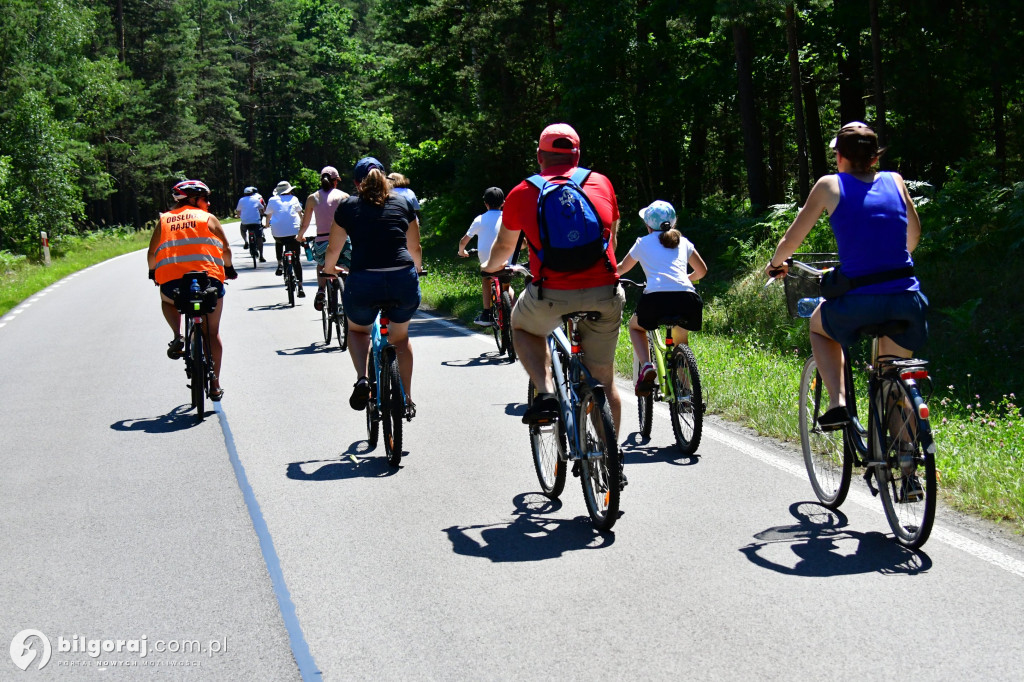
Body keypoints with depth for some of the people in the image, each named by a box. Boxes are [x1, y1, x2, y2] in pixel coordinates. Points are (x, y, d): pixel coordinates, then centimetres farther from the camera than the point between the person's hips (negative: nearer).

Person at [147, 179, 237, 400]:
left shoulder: (164, 220, 16)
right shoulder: (208, 218, 11)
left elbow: (152, 254, 14)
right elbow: (225, 249, 9)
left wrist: (153, 273, 32)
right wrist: (229, 269, 27)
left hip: (171, 281, 1)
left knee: (167, 301, 36)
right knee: (212, 332, 14)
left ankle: (178, 337, 9)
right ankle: (215, 384, 14)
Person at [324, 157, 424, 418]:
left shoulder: (348, 206, 11)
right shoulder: (403, 204, 15)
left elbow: (333, 250, 18)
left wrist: (329, 269, 39)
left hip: (363, 282, -1)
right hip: (404, 281, 2)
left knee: (357, 330, 29)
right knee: (400, 337, 28)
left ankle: (362, 380, 5)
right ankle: (406, 400, 27)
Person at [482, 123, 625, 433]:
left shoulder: (522, 193, 9)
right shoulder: (602, 184, 13)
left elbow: (503, 247, 25)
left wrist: (491, 267, 48)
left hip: (552, 294, -2)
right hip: (605, 295, 2)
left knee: (522, 327, 30)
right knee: (604, 380, 17)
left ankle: (547, 394, 8)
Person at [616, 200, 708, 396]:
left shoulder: (643, 243, 19)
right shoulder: (683, 242, 23)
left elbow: (622, 268, 35)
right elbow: (701, 270, 33)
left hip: (656, 298, -3)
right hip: (687, 299, 3)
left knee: (635, 326, 29)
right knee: (680, 338, 33)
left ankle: (646, 366, 3)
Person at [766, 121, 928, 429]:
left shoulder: (830, 185, 4)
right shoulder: (894, 181, 13)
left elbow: (791, 240, 10)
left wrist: (775, 264, 31)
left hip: (857, 303, -3)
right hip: (906, 300, 3)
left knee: (819, 326, 31)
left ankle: (837, 401, 10)